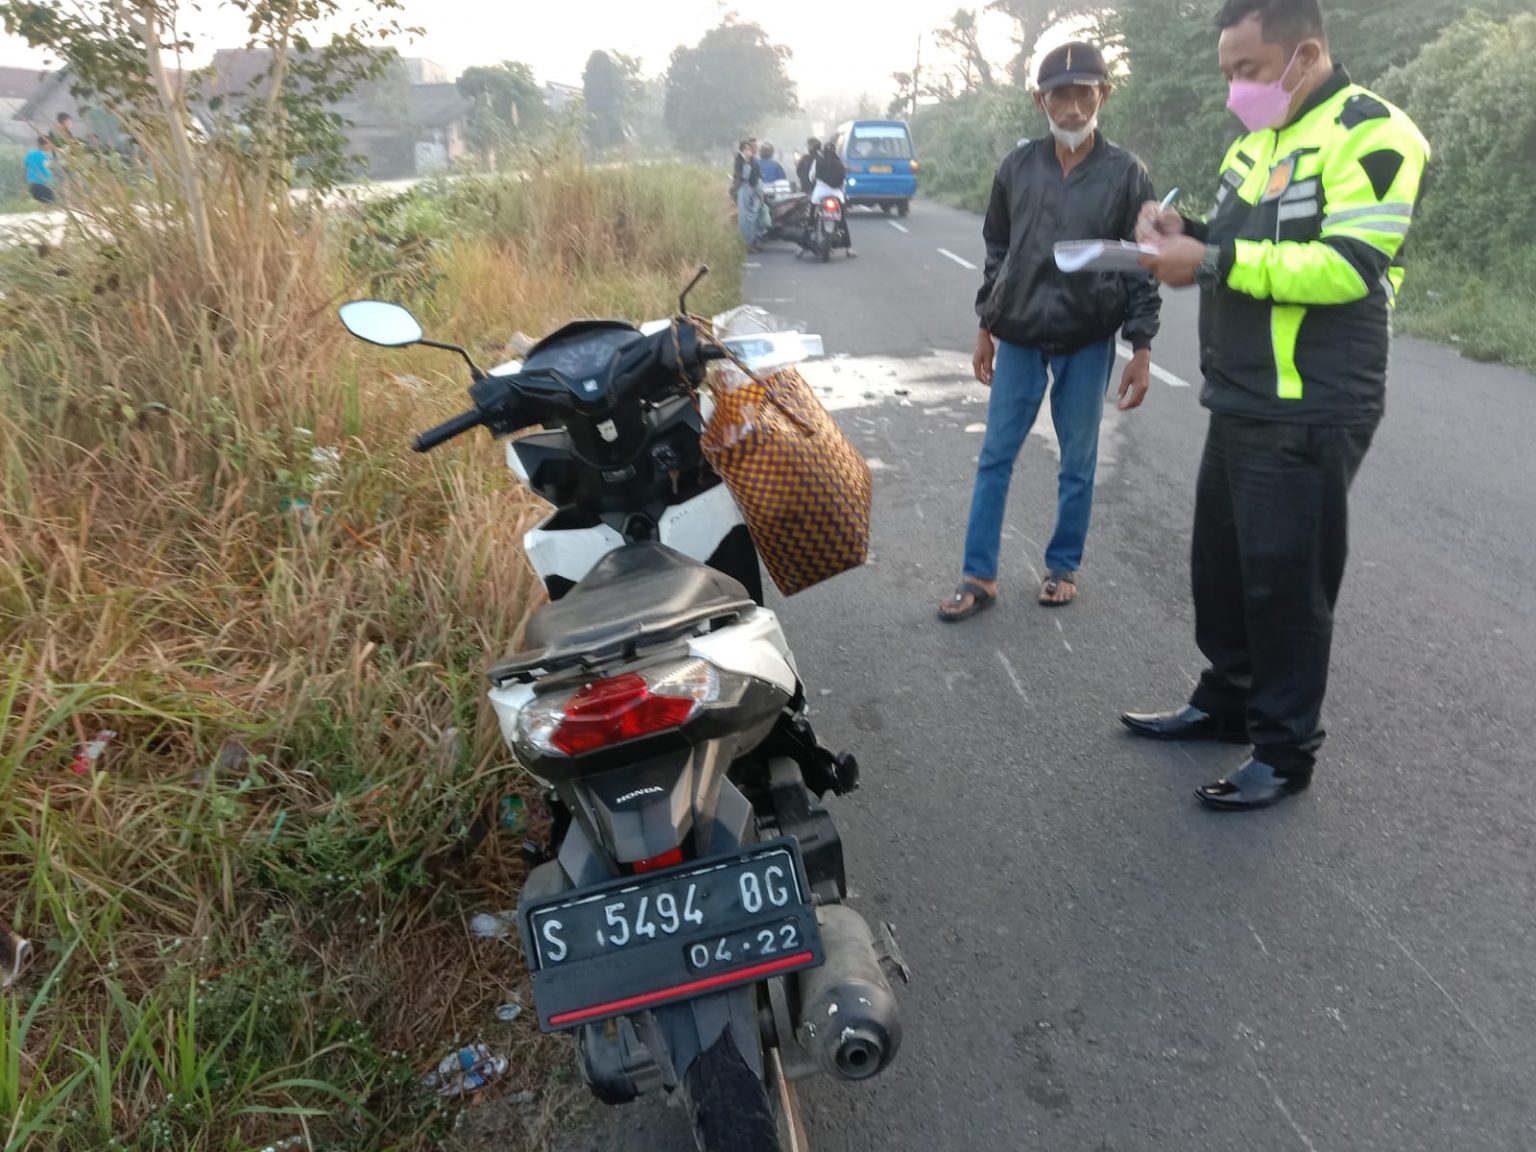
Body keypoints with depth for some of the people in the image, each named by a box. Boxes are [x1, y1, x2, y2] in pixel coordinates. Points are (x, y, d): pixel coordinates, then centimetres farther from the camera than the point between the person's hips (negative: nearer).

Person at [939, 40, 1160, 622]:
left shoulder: (1126, 174, -4)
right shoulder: (1017, 166, 2)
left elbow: (1142, 265, -2)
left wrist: (1141, 349, -6)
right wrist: (986, 327, 10)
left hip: (1089, 342, -2)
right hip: (1019, 336, 2)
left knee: (1077, 463, 9)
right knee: (995, 458, 3)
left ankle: (1063, 567, 25)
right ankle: (979, 577, 12)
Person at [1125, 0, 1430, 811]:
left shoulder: (1374, 137, -12)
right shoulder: (1258, 141, 15)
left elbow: (1345, 266, -23)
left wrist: (1210, 261, -24)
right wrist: (1185, 235, 0)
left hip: (1309, 415, -9)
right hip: (1240, 404, 9)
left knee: (1285, 583, 0)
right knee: (1220, 566, 16)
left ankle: (1286, 751, 15)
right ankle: (1226, 703, 33)